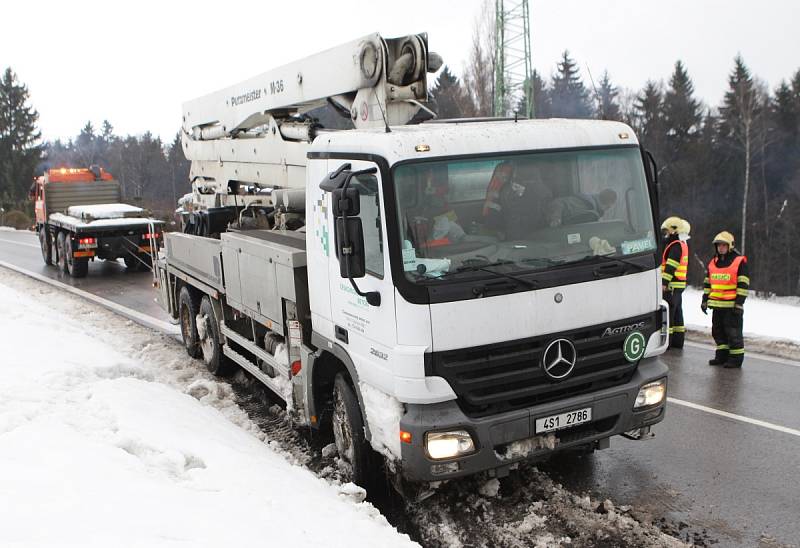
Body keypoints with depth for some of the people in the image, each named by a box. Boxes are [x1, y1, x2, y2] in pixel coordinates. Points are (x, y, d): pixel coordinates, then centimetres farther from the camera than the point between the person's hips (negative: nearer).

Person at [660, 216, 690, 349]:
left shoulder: (676, 246, -14)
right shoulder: (683, 245, 19)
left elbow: (671, 266, -22)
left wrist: (664, 282, -25)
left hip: (671, 285, -11)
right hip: (679, 285, 11)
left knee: (667, 312, -8)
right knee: (677, 313, 14)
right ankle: (677, 340, 21)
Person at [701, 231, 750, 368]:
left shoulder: (739, 261, -5)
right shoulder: (713, 263, 14)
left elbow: (743, 285, -8)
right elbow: (707, 283, 20)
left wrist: (739, 303, -14)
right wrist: (705, 300, 15)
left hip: (732, 305, -7)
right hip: (717, 305, 7)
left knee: (733, 332, -3)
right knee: (718, 331, 11)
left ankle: (736, 358, 4)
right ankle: (722, 355, 21)